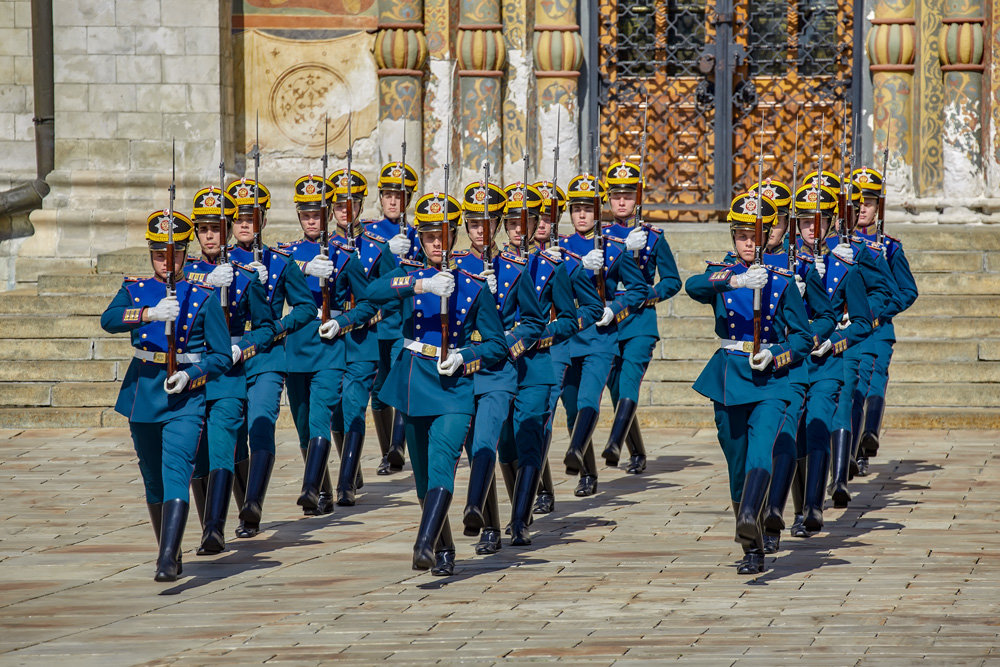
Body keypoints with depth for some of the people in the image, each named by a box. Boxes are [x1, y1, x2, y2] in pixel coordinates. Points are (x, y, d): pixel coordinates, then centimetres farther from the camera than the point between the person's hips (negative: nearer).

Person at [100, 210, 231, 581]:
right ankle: (169, 552, 29)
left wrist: (191, 376, -17)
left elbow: (222, 355, 1)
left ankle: (168, 560, -27)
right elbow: (109, 320, -15)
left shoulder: (203, 297, 0)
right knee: (153, 481, 13)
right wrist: (150, 313, -32)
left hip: (185, 397, -4)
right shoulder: (134, 290, 6)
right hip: (143, 394, 4)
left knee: (176, 473, -18)